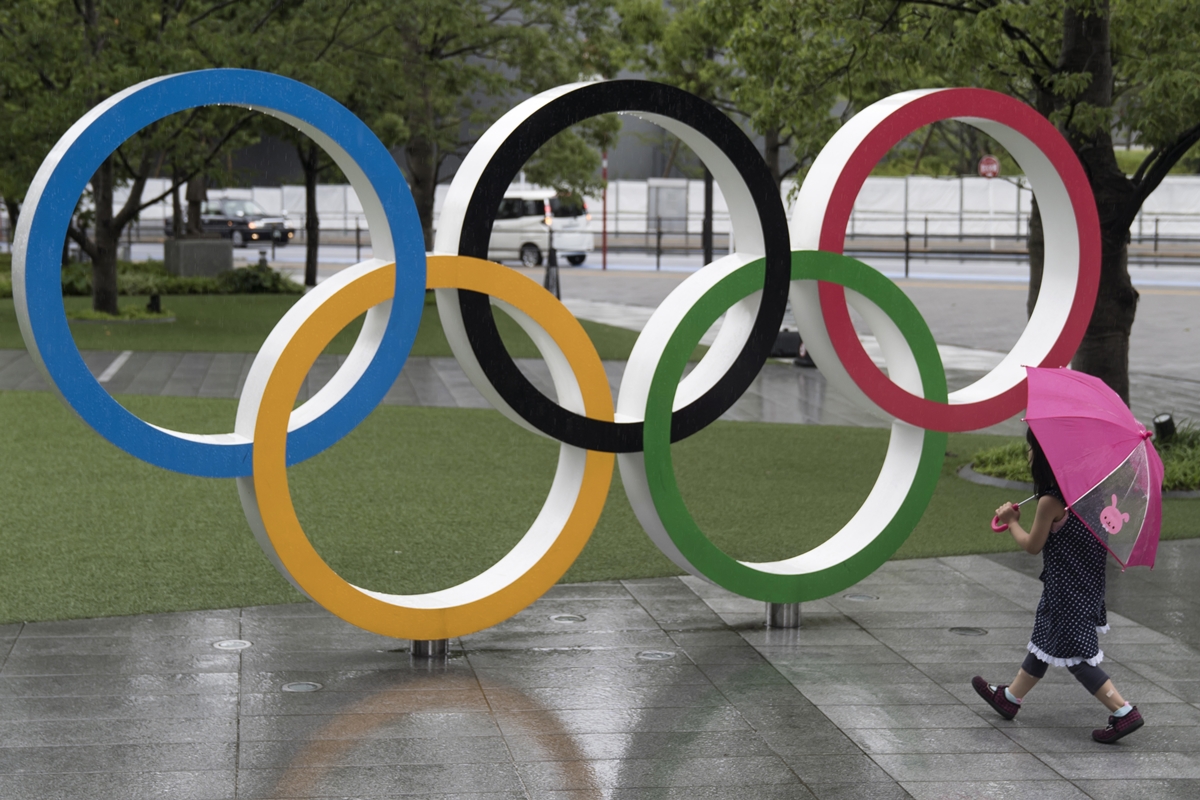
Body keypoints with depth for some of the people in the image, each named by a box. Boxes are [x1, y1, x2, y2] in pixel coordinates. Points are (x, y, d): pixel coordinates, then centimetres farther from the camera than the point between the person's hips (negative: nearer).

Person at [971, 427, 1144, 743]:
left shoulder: (1050, 501, -24)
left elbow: (1032, 546, -12)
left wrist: (1012, 521, 4)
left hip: (1067, 589, -9)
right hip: (1086, 580, 9)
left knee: (1075, 655, -2)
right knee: (1045, 641, 21)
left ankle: (1124, 713, -5)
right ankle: (1009, 698, 36)